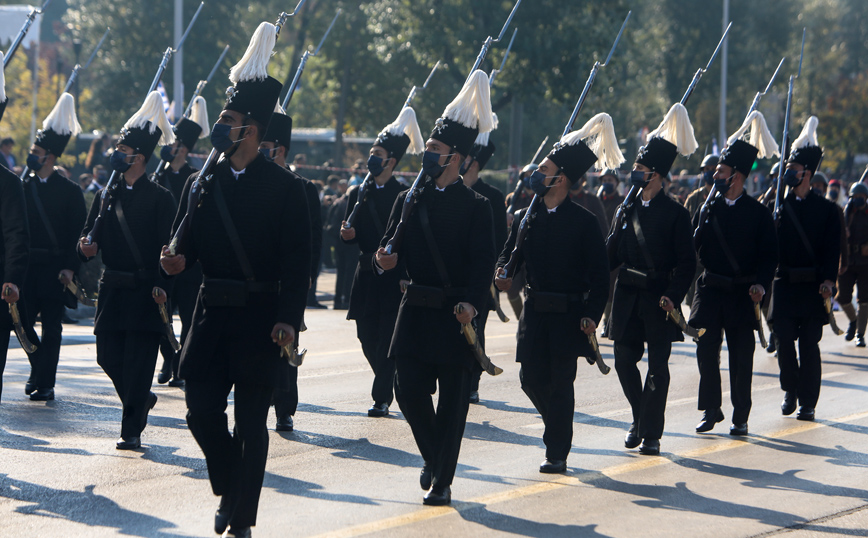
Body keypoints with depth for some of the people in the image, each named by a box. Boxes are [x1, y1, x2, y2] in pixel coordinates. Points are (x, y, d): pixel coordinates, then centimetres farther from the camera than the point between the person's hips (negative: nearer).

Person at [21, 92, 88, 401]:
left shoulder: (70, 191, -1)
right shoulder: (23, 186, 8)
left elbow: (78, 233, -4)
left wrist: (70, 268, -13)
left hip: (54, 268, -3)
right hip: (26, 267, 3)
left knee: (51, 329, 0)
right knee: (24, 323, 4)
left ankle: (45, 383, 5)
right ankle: (38, 370, 26)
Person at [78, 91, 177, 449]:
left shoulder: (159, 198, -5)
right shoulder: (107, 195, 11)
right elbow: (89, 233, 13)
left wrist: (162, 285, -20)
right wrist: (86, 246, -10)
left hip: (145, 292, -5)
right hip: (112, 289, 5)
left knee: (138, 362, -4)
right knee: (109, 358, 5)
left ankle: (131, 430, 2)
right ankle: (141, 400, 31)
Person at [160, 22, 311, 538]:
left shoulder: (285, 187, -5)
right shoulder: (204, 181, 8)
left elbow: (298, 261, -8)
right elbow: (186, 240, 11)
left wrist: (289, 319, -17)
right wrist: (178, 259, -13)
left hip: (261, 318, -4)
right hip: (212, 311, 4)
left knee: (251, 420, 1)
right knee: (202, 410, 0)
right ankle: (231, 489, 24)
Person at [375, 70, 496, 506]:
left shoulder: (475, 207, -2)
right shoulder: (409, 200, 10)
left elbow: (483, 263, -9)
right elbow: (391, 245, 9)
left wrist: (472, 303, -25)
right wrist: (387, 259, -15)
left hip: (455, 315, -3)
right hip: (416, 309, 4)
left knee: (452, 400, 1)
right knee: (409, 389, -1)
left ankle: (442, 481, 9)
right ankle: (433, 456, 25)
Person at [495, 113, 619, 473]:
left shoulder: (584, 222, -7)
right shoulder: (527, 216, 7)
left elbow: (600, 274, -7)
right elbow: (510, 253, 5)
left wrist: (592, 315, -16)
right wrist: (502, 275, -19)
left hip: (569, 314, -4)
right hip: (535, 310, 4)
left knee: (561, 382, -2)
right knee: (531, 378, 4)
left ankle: (557, 452, 7)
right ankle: (559, 427, 30)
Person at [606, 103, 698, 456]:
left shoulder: (675, 214, -6)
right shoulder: (627, 208, 8)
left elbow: (687, 263, -7)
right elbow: (613, 252, 13)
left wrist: (674, 296, -19)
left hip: (658, 298, -5)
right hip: (627, 295, 5)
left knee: (657, 367, 0)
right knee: (624, 361, 6)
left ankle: (651, 433, 5)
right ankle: (641, 419, 26)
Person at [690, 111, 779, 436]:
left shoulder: (758, 213, -1)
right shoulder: (708, 208, 7)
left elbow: (769, 255, -3)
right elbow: (694, 247, 3)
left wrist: (761, 284, -16)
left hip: (742, 295, -3)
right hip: (710, 290, 3)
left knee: (741, 357, 2)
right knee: (706, 352, 0)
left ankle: (740, 417, 12)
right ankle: (711, 411, 13)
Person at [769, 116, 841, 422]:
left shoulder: (826, 210, 2)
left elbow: (832, 249, -3)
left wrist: (828, 280, -15)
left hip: (813, 287, -2)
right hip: (783, 285, 2)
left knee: (809, 346, 0)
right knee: (784, 342, 0)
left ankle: (807, 403, 6)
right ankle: (790, 391, 20)